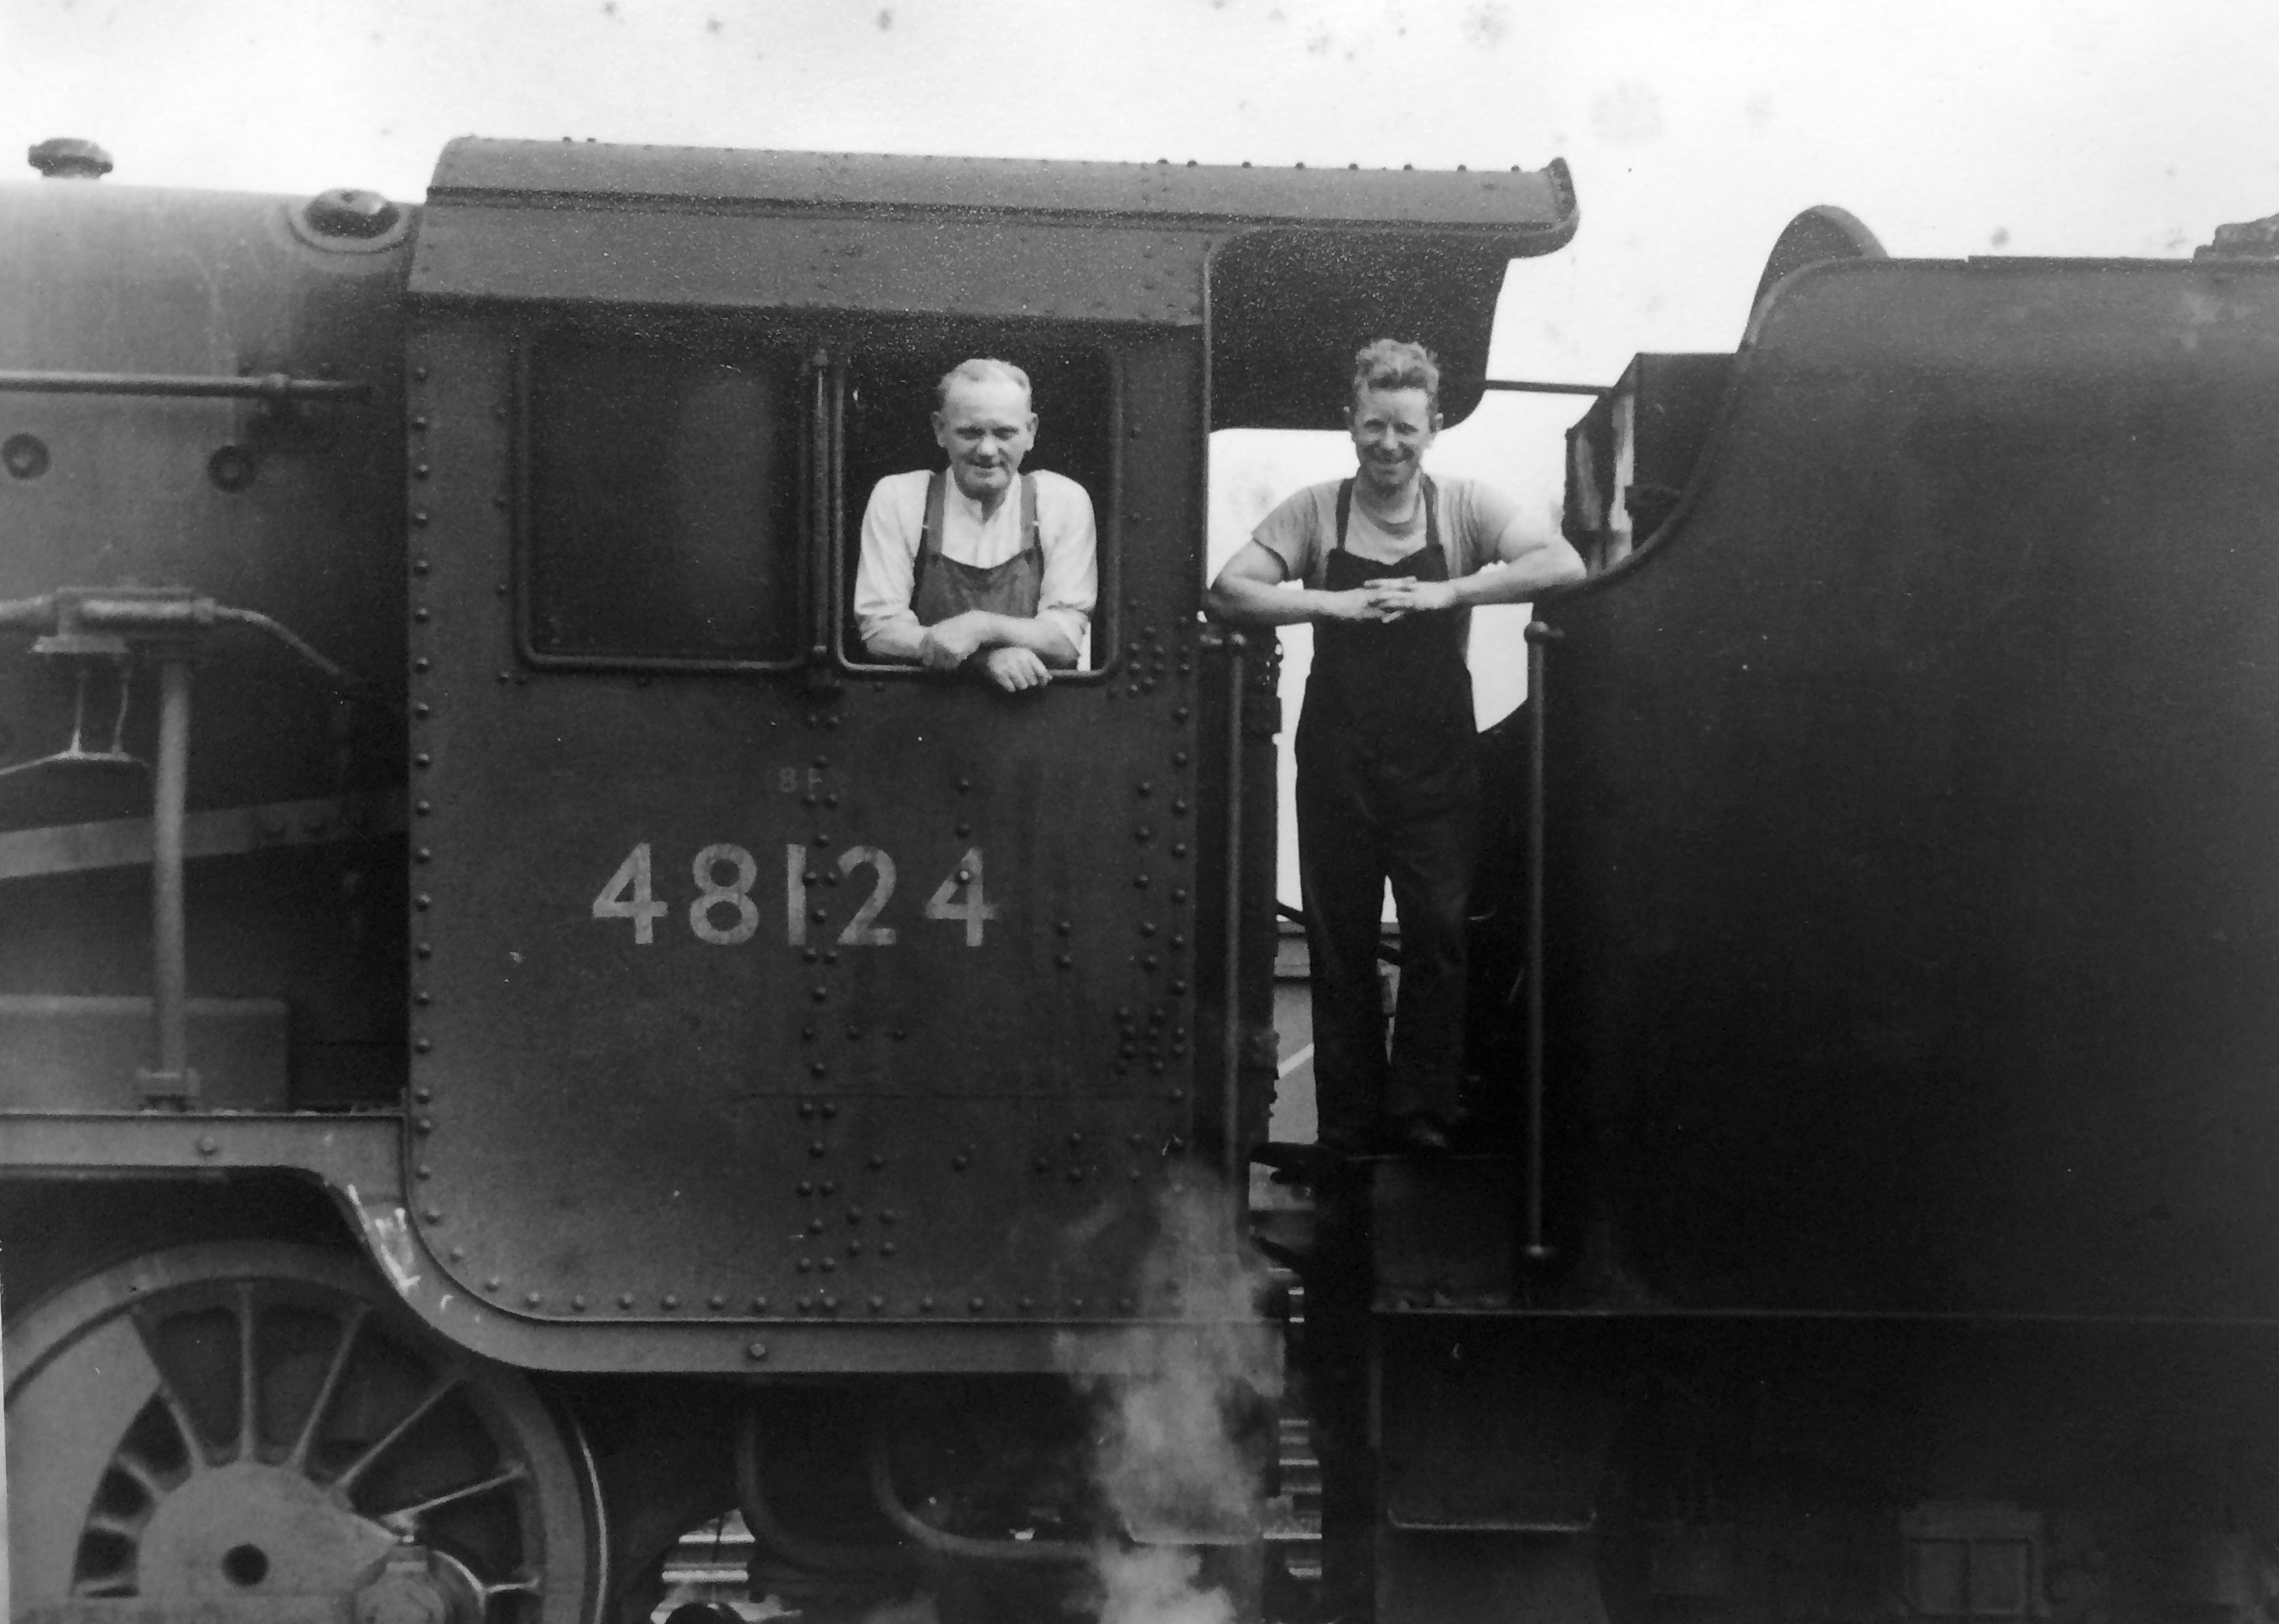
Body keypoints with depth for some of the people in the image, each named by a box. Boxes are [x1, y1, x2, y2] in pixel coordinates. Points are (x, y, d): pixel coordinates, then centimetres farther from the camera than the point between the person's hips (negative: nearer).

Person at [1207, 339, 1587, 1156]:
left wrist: (1449, 592, -21)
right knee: (1339, 945, 6)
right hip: (1338, 760, 1)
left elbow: (1564, 566, -12)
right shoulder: (1315, 510, 1)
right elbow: (1226, 592, -6)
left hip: (1437, 760, 0)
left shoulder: (1464, 506, 1)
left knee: (1438, 937, 0)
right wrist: (1335, 604, -18)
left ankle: (1424, 1114, 11)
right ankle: (1350, 1122, 15)